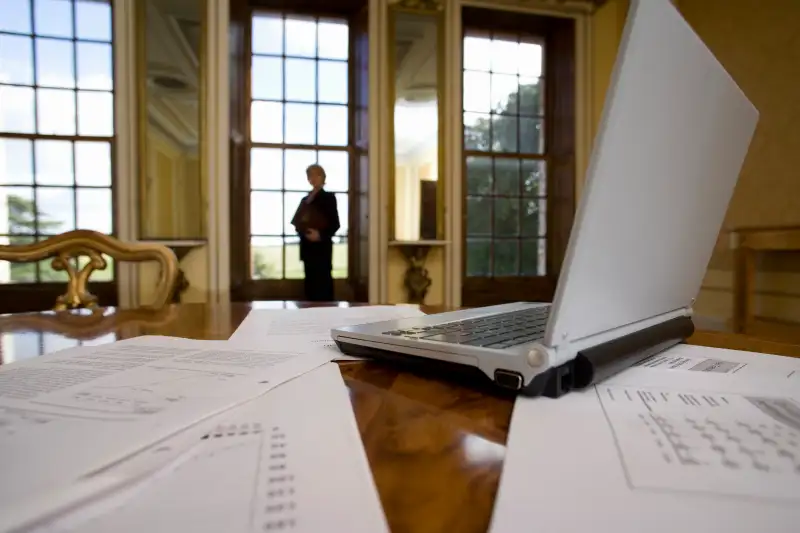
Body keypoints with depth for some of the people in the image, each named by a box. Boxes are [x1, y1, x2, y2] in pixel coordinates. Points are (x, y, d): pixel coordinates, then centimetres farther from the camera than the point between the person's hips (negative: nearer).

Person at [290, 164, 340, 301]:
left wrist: (321, 235, -23)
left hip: (322, 247, -6)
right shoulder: (305, 200, 16)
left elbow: (335, 224, -9)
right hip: (307, 247, 6)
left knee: (324, 281, -6)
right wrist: (300, 228, -2)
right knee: (310, 282, 9)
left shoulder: (328, 197, -1)